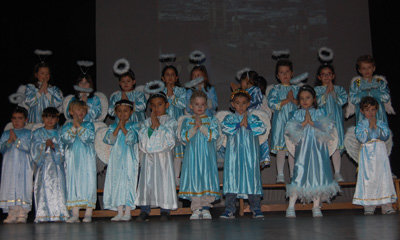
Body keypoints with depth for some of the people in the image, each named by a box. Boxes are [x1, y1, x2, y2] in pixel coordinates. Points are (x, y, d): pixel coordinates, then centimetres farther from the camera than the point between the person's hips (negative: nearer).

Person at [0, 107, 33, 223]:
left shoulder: (28, 133, 6)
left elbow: (28, 147, -7)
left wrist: (16, 139, -11)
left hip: (24, 166, -3)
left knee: (23, 188, -8)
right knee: (10, 188, 0)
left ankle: (22, 214, -5)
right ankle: (12, 214, 4)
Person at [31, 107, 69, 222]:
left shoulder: (59, 133, 12)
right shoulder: (37, 133, 11)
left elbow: (62, 149, 3)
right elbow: (35, 150, 0)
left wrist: (54, 146, -14)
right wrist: (45, 145, -15)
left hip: (56, 165, 1)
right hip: (43, 165, 0)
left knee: (57, 186, -6)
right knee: (43, 187, -7)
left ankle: (58, 214, -5)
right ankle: (43, 214, -4)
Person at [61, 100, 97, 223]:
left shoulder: (89, 124, 7)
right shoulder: (67, 126, 9)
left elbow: (88, 138, -10)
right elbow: (66, 139, -7)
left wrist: (79, 125, -13)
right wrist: (74, 126, -14)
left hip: (87, 159, -1)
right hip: (72, 160, 1)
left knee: (88, 183, -5)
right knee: (72, 183, 1)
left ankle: (88, 213, 1)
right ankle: (75, 214, 6)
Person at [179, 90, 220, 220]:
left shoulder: (211, 120, 8)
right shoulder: (187, 121, 10)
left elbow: (214, 135, -6)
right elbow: (184, 136, -3)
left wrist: (201, 126, -12)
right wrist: (195, 127, -13)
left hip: (207, 156, 0)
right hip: (192, 155, 1)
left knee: (207, 179, -6)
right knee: (194, 179, -3)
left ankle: (205, 208, 1)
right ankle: (196, 209, 4)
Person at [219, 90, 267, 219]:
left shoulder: (253, 117, 10)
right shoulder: (229, 118, 10)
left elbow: (262, 128, -6)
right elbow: (225, 128, -10)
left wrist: (248, 124, -9)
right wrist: (240, 124, -9)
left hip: (250, 154, 0)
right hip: (234, 154, 0)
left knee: (252, 178, 0)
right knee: (232, 178, -1)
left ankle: (256, 208, 7)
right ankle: (229, 209, 5)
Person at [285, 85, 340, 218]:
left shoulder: (320, 112, 9)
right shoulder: (297, 114, 9)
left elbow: (328, 127, -6)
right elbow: (290, 129, -4)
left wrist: (312, 122, -11)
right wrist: (304, 123, -13)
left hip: (318, 148, 1)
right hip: (302, 148, -1)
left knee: (318, 174, 1)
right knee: (299, 174, -7)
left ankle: (316, 207, 11)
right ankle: (291, 207, -3)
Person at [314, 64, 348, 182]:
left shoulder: (339, 89, 13)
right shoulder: (317, 90, 9)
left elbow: (342, 101, -3)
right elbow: (318, 102, -7)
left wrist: (333, 91, -7)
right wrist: (326, 92, -12)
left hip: (335, 120, 1)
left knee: (336, 146, -4)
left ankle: (337, 173, 0)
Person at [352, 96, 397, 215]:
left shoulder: (382, 123, 10)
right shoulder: (360, 125, 3)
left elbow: (385, 136, -4)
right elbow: (362, 139, -10)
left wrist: (376, 126, -12)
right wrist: (369, 127, -13)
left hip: (380, 152, 2)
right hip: (367, 154, -2)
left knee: (384, 177, -2)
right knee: (368, 178, -4)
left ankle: (386, 206, 2)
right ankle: (368, 206, 2)